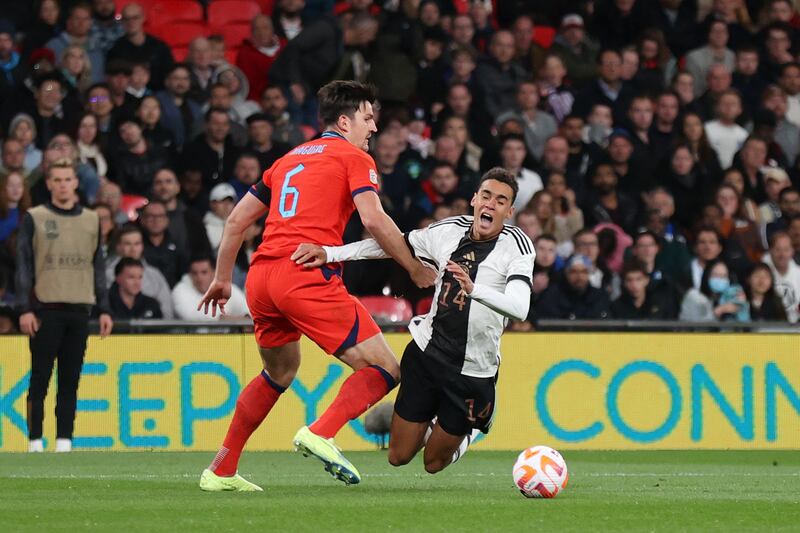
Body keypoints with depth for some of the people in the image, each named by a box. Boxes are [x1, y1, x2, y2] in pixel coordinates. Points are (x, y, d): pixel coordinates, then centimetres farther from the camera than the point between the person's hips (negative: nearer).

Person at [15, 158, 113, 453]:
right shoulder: (34, 219, 2)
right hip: (45, 309, -3)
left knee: (70, 380, 4)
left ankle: (64, 441, 7)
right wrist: (24, 309, -9)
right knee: (40, 379, -3)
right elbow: (24, 266, -1)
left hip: (79, 310, 3)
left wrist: (104, 309, 8)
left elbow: (98, 267, 15)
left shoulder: (91, 220, 13)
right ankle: (35, 442, 0)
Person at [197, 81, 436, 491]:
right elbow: (373, 219, -9)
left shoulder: (289, 160, 26)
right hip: (308, 278, -8)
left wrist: (223, 279, 34)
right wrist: (415, 269, 0)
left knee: (279, 373, 29)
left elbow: (237, 219, 26)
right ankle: (321, 433, -26)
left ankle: (221, 471, 28)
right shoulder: (354, 158, 6)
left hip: (261, 277, 8)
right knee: (384, 369, -4)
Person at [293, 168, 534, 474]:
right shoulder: (449, 231, -3)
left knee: (435, 464, 10)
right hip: (426, 353, 3)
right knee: (399, 457, 8)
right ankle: (429, 423, 40)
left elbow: (519, 308, -30)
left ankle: (473, 427, 40)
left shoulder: (517, 246, -15)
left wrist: (473, 289, -48)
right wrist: (328, 253, -5)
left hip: (473, 373, -3)